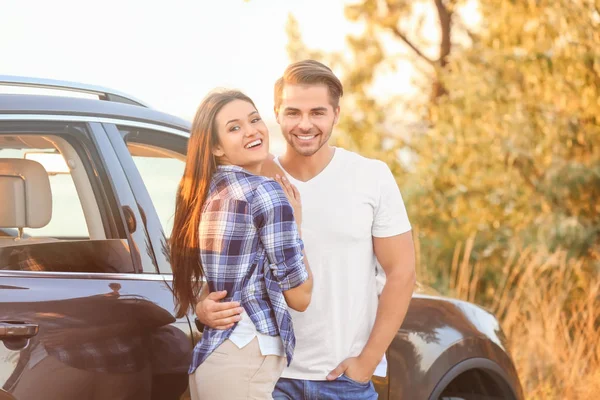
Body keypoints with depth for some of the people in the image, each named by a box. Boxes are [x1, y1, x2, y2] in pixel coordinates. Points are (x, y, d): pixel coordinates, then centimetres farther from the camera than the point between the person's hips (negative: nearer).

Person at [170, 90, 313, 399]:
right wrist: (296, 225, 4)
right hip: (246, 362, -8)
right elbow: (300, 297, -7)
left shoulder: (202, 192, 11)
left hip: (206, 356, 8)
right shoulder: (267, 193, -11)